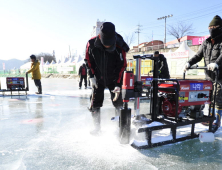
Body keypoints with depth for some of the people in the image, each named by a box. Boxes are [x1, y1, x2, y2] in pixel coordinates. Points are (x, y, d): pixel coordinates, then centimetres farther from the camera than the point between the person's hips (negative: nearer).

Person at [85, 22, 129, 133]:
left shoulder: (119, 47, -21)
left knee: (118, 103, -3)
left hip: (114, 79, -1)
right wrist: (91, 77, -5)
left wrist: (118, 85, -17)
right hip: (98, 79, 2)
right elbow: (88, 61, -1)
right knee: (95, 105, 4)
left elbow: (122, 66, -13)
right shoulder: (92, 44, -17)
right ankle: (97, 127, 21)